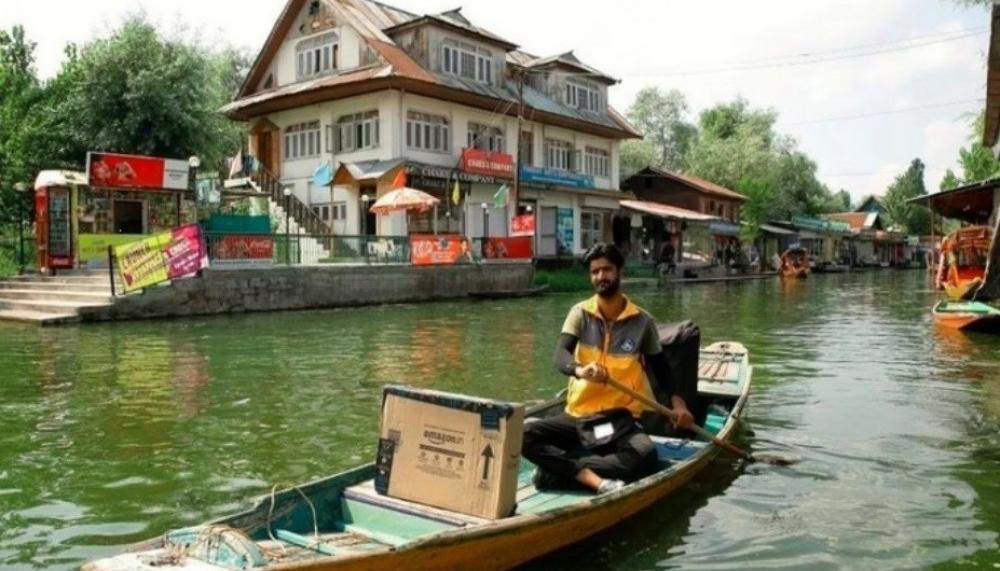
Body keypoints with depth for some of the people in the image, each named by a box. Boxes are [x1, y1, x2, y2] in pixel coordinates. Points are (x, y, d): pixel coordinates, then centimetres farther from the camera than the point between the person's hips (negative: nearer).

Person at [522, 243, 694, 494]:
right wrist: (580, 369, -39)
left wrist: (676, 400, -1)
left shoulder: (642, 321, 1)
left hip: (621, 419, -1)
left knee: (645, 455, -33)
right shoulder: (580, 313, 0)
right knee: (525, 435, -24)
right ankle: (594, 479, -32)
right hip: (578, 415, 1)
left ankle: (559, 468, -26)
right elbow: (560, 355, -16)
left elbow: (660, 365, 16)